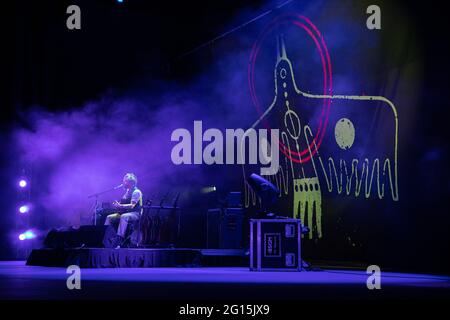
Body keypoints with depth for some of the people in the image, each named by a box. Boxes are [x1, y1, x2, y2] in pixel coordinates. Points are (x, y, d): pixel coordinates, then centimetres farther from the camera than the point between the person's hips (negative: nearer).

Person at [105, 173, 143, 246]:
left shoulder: (136, 192, -10)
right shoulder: (127, 192, 16)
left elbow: (132, 206, -21)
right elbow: (123, 204, 20)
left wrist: (120, 206, -30)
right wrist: (117, 205, -3)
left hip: (135, 214, -9)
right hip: (125, 213, 9)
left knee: (123, 217, -39)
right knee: (109, 217, -4)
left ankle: (120, 240, -47)